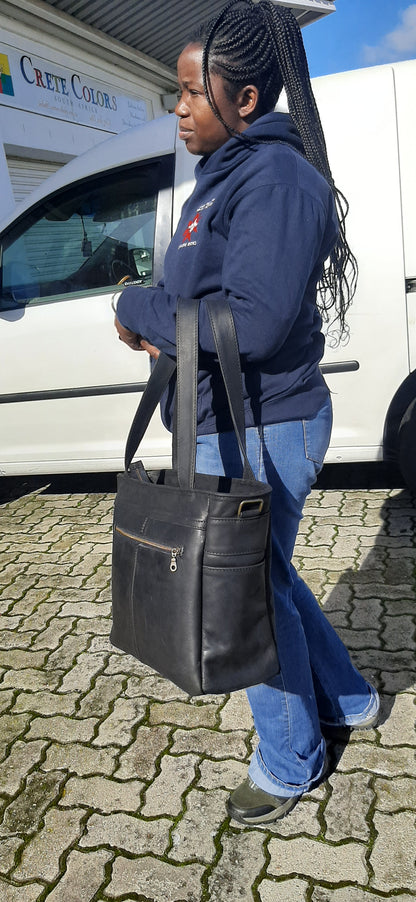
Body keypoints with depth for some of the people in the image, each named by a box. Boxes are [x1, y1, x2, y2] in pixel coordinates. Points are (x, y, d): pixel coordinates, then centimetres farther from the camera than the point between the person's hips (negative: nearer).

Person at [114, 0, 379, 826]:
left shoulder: (275, 178, -17)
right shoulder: (226, 177, 16)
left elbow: (253, 323, -26)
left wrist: (137, 310, -14)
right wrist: (157, 321, -2)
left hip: (260, 432, -10)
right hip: (232, 426, 10)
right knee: (261, 576, 23)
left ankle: (290, 764, 32)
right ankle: (346, 701, 45)